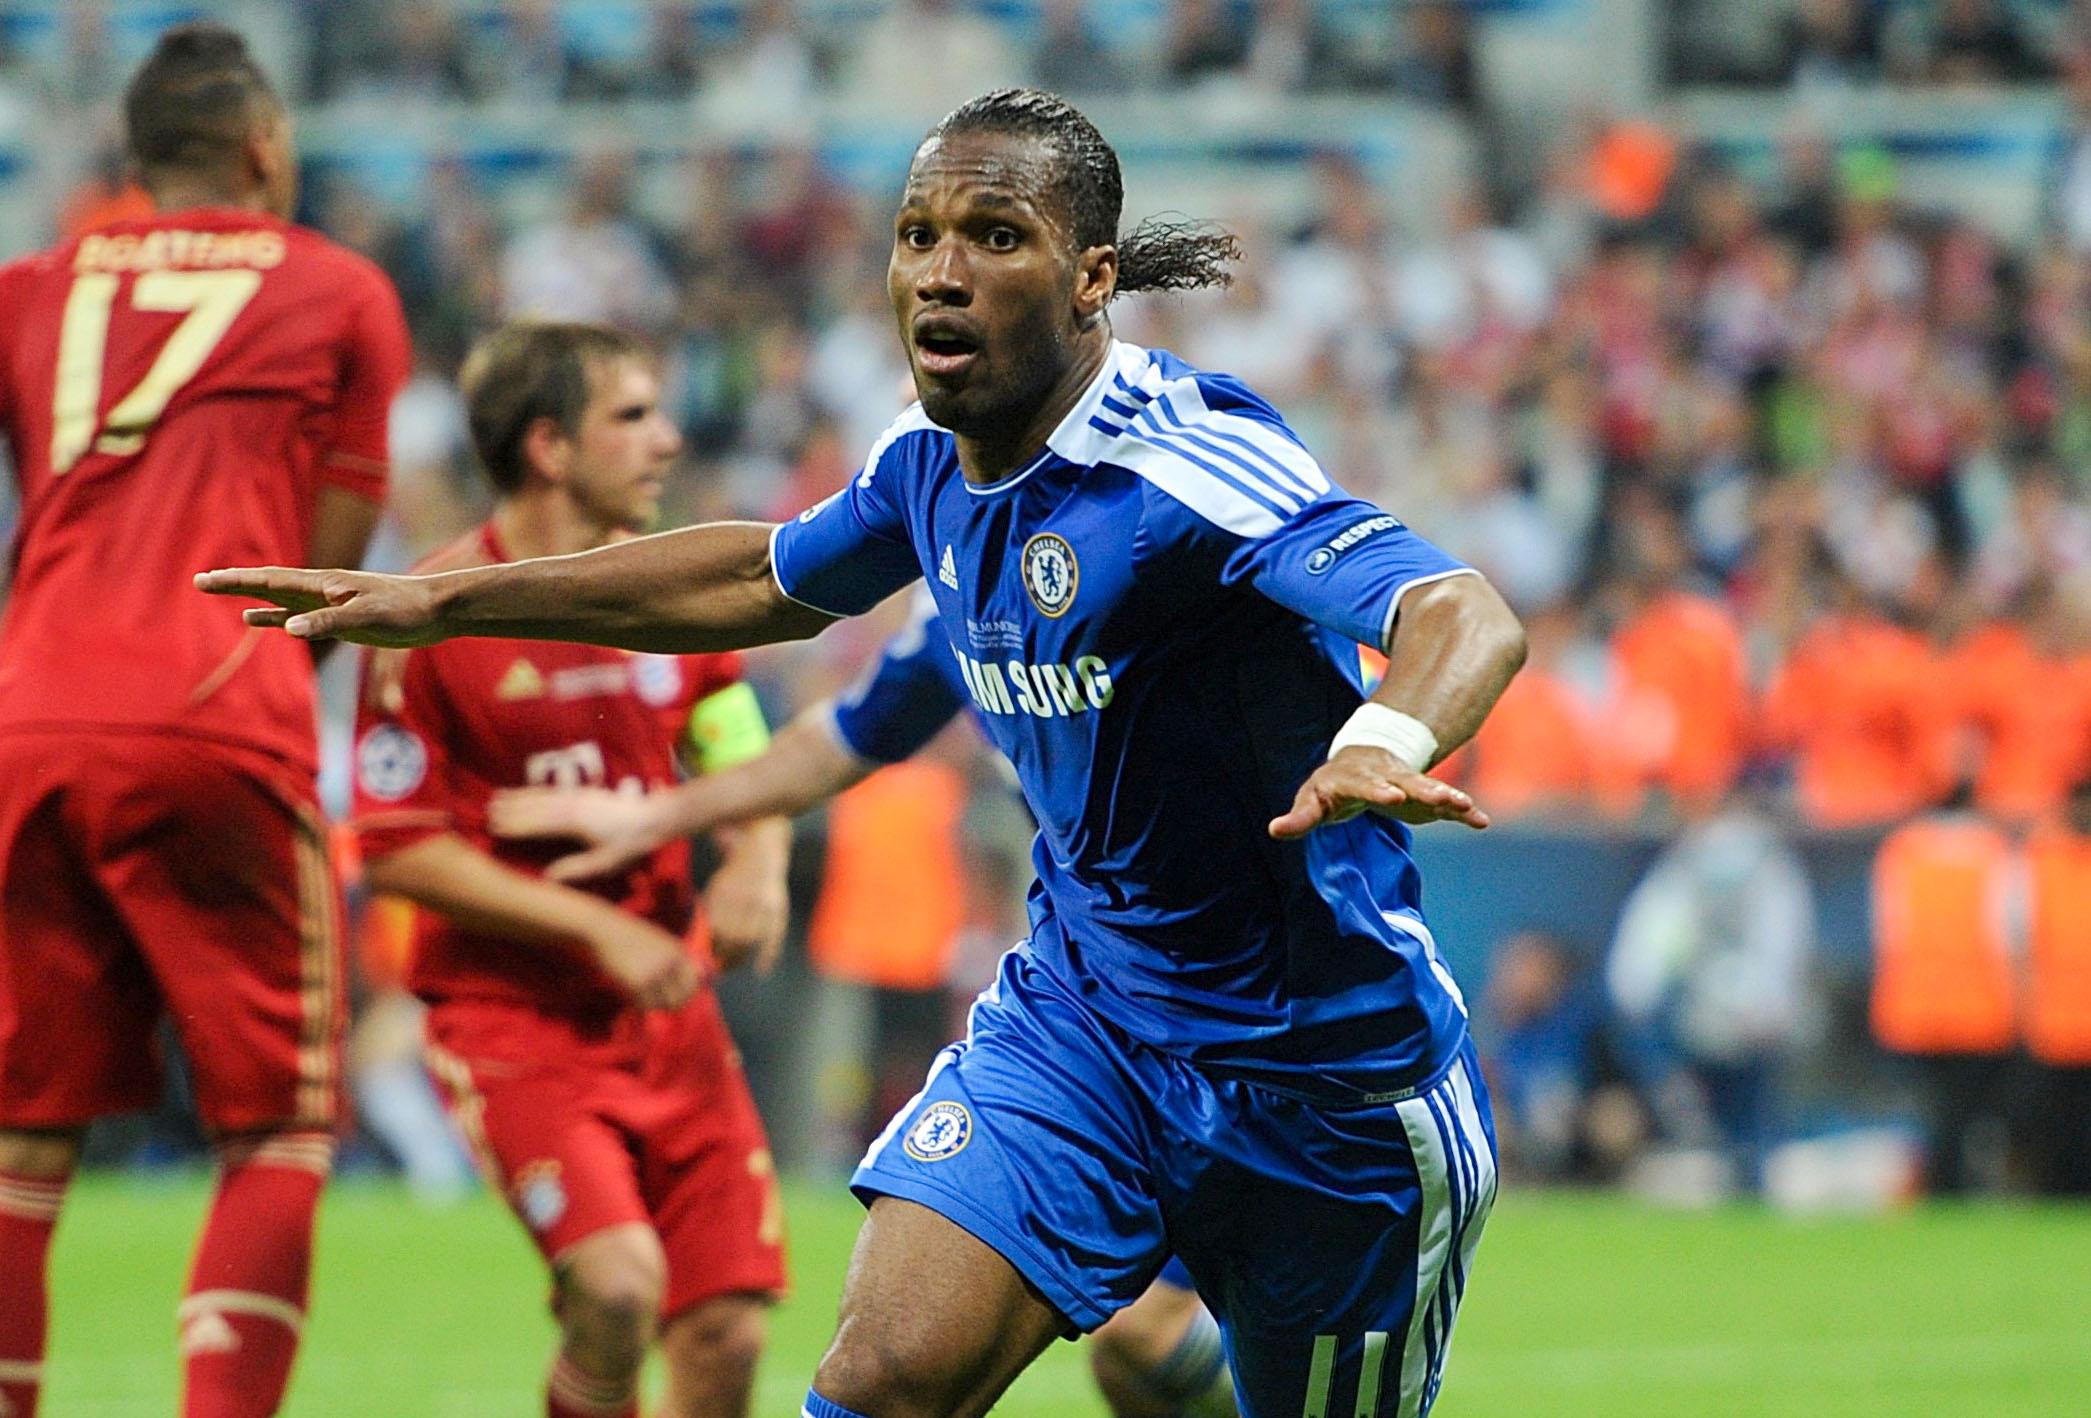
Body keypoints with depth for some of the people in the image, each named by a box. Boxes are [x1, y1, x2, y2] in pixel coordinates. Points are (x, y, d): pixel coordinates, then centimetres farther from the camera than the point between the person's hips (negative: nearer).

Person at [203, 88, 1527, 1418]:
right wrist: (441, 603, 23)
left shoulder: (1185, 459, -24)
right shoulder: (932, 459, 0)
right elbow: (762, 579, 23)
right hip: (1080, 1004, 5)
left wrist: (1383, 744, -61)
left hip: (1321, 1061, -5)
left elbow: (1470, 617, -38)